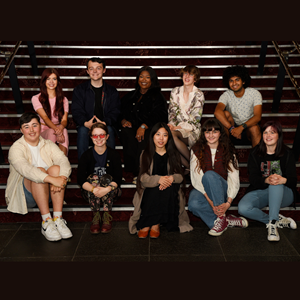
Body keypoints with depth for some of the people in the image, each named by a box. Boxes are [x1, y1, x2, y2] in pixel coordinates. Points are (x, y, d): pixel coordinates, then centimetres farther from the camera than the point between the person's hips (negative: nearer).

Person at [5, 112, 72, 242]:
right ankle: (46, 221, -35)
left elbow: (64, 161, -13)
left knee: (56, 169, -26)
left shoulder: (49, 145, 6)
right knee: (40, 170, -31)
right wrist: (52, 179, -43)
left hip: (49, 192, 3)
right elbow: (25, 169, -29)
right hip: (25, 194, -3)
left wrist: (62, 178, -37)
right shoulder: (16, 148, -7)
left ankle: (58, 219, -30)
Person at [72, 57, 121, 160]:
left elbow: (115, 113, 3)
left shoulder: (112, 91, 13)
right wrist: (85, 123, -22)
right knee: (82, 130, -33)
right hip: (86, 125, 0)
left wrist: (104, 123, -20)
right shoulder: (79, 89, 11)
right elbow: (76, 112, 1)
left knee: (109, 130, -33)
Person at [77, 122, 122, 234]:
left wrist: (106, 189, -35)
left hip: (111, 192, 0)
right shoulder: (86, 155, -6)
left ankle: (107, 217, -23)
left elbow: (118, 179, -15)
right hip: (90, 193, 1)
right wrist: (93, 189, -35)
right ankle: (96, 217, -23)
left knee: (106, 178, -30)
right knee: (93, 178, -29)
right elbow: (80, 179, -16)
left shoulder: (114, 154, -7)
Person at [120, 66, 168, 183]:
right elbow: (120, 111, 17)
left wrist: (143, 126, -21)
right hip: (132, 127, 3)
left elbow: (159, 115, -5)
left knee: (143, 138, -37)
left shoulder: (157, 96, 13)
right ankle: (135, 172, -30)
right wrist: (124, 121, -7)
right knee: (126, 132, -33)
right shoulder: (130, 96, 26)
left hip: (150, 129, -3)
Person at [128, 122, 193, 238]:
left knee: (169, 188, -33)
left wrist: (171, 178, -24)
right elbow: (143, 178, -7)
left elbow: (180, 176, 1)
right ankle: (145, 224, -20)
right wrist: (158, 179, -28)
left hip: (169, 192, 2)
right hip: (150, 191, -1)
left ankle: (156, 225, -23)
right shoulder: (146, 154, 5)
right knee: (156, 190, -35)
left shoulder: (174, 154, 9)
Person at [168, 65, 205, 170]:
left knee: (172, 134, -35)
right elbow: (171, 111, 12)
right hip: (177, 127, 4)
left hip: (192, 130, -4)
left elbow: (195, 119, -6)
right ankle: (189, 166, -22)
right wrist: (171, 124, -8)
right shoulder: (175, 91, 15)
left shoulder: (198, 94, 1)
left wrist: (178, 127, -16)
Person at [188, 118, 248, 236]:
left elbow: (234, 179, -7)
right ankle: (228, 220, -23)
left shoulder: (228, 151, 0)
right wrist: (210, 201, -23)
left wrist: (228, 202, -23)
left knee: (210, 175, -34)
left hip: (222, 191, 0)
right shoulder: (197, 150, -2)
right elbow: (196, 178, -11)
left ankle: (221, 218, -27)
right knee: (193, 204, -35)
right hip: (202, 190, 0)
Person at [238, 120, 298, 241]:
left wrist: (283, 180, -36)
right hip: (260, 192, 1)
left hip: (283, 193, -1)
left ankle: (272, 223, -35)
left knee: (276, 184, -38)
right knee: (243, 208, -29)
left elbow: (293, 180, -9)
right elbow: (253, 178, -9)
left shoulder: (287, 153, 0)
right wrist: (266, 180, -34)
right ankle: (279, 220, -18)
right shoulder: (255, 153, 2)